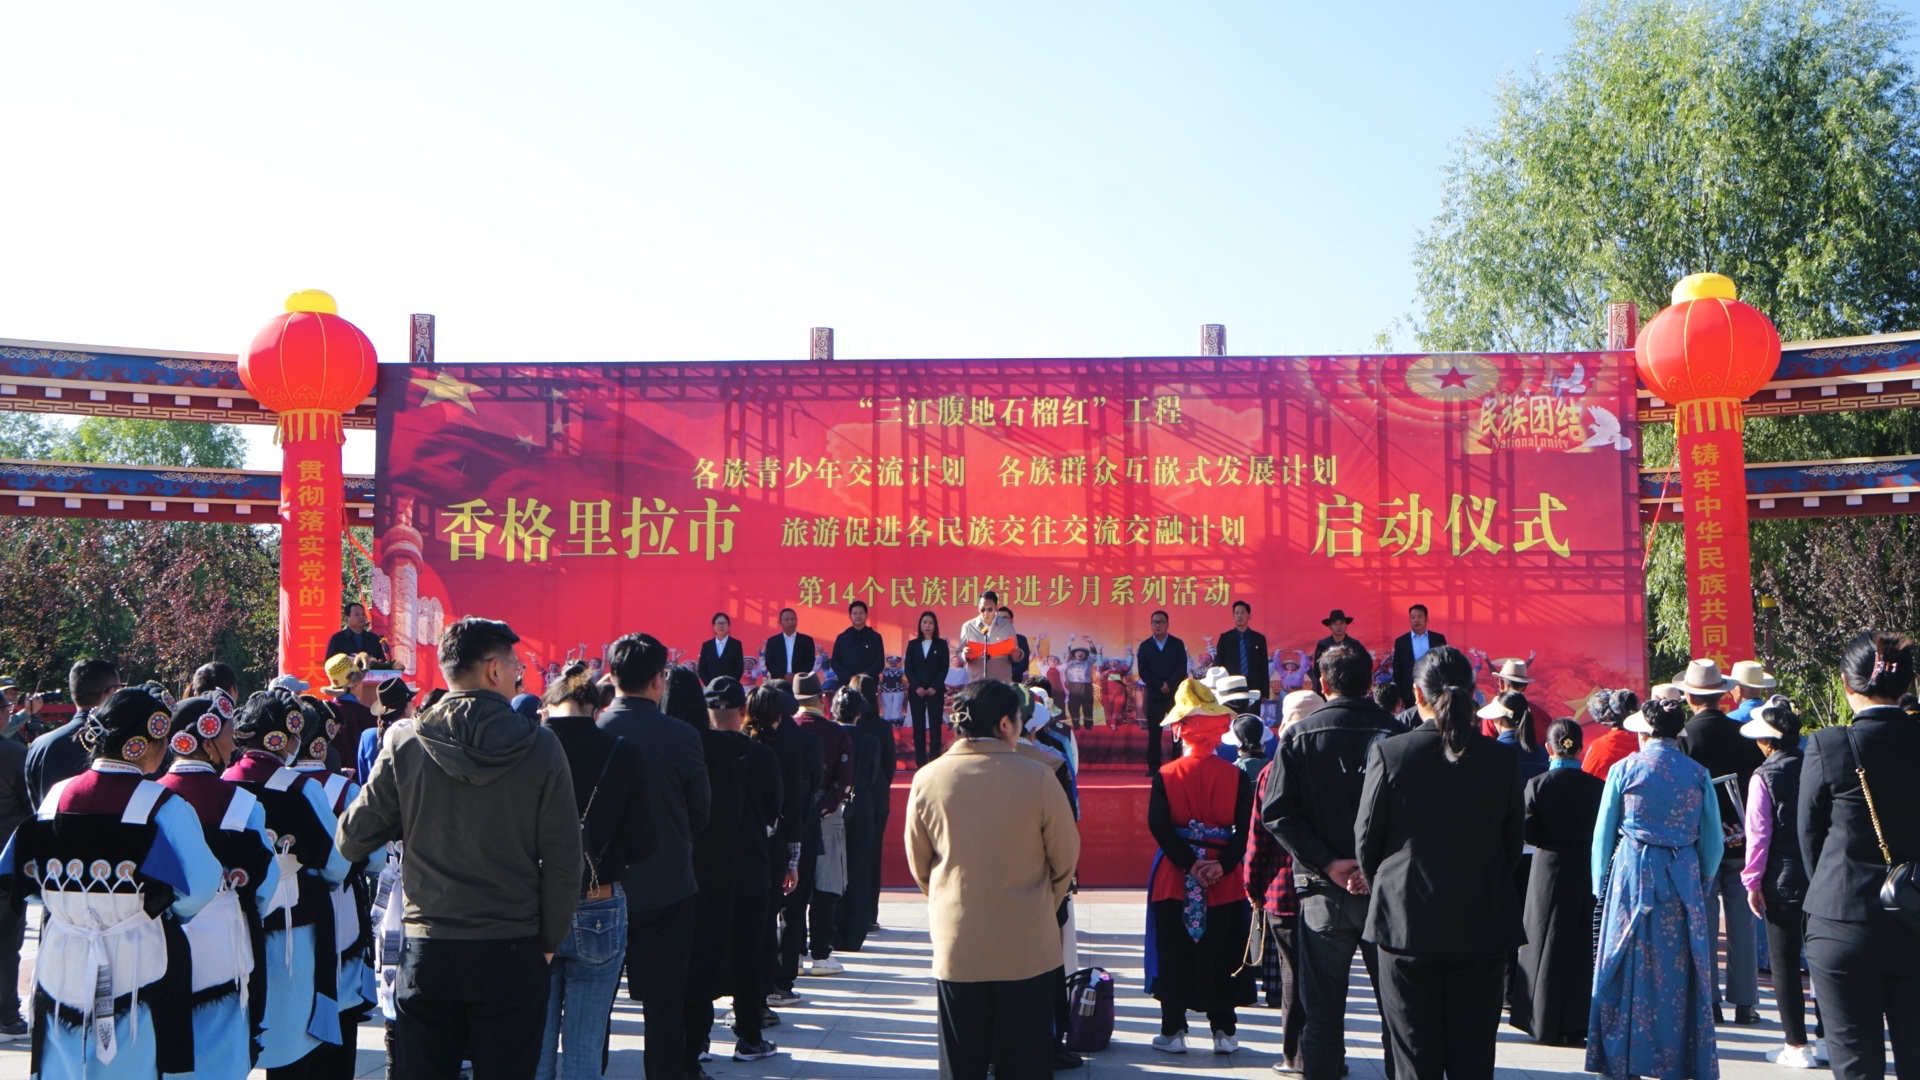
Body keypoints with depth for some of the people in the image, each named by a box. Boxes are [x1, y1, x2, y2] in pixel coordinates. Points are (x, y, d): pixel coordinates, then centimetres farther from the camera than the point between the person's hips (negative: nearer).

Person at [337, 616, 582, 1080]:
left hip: (427, 953, 2)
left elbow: (352, 840, 2)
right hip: (513, 954, -1)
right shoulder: (540, 747, -8)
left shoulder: (404, 744, -5)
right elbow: (562, 859, -7)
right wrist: (549, 941, 6)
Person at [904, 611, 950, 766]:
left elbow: (944, 668, 0)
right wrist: (916, 687, -10)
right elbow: (908, 669, 3)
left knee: (935, 725, -3)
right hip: (916, 691, 1)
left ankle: (934, 759, -1)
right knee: (918, 726, 0)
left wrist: (935, 687, -12)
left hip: (936, 691, -1)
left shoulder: (941, 644, 5)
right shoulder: (913, 644, 8)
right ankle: (920, 761, 3)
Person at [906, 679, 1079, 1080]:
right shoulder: (1037, 777, -12)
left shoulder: (927, 779, -5)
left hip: (955, 947, 2)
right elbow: (1066, 857, -1)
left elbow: (919, 865, 6)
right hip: (1027, 948, -2)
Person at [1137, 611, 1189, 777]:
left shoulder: (1178, 644, 6)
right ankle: (1153, 767, 2)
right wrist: (1160, 685, -12)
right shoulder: (1145, 646, 8)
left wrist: (1170, 684, -15)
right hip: (1154, 695, 0)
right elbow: (1143, 671, -1)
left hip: (1176, 694, 0)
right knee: (1154, 732, -1)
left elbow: (1182, 669, -1)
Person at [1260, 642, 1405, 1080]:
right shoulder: (1395, 732, -5)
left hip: (1323, 890, 0)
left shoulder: (1298, 735, -3)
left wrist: (1328, 863, -9)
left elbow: (1277, 813, -7)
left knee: (1322, 1006, 8)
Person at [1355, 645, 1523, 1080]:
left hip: (1408, 924, -2)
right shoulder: (1502, 758, -2)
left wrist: (1378, 888, 16)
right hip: (1483, 927, 2)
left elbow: (1366, 838, -3)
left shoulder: (1389, 753, -10)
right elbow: (1513, 840, 7)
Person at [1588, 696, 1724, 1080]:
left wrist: (1600, 881, 13)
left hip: (1632, 875, -2)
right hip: (1683, 877, 2)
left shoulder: (1624, 769, -4)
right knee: (1679, 971, 8)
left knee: (1628, 966, 5)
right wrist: (1700, 883, 18)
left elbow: (1603, 833, 1)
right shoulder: (1698, 774, 1)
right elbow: (1713, 842, 5)